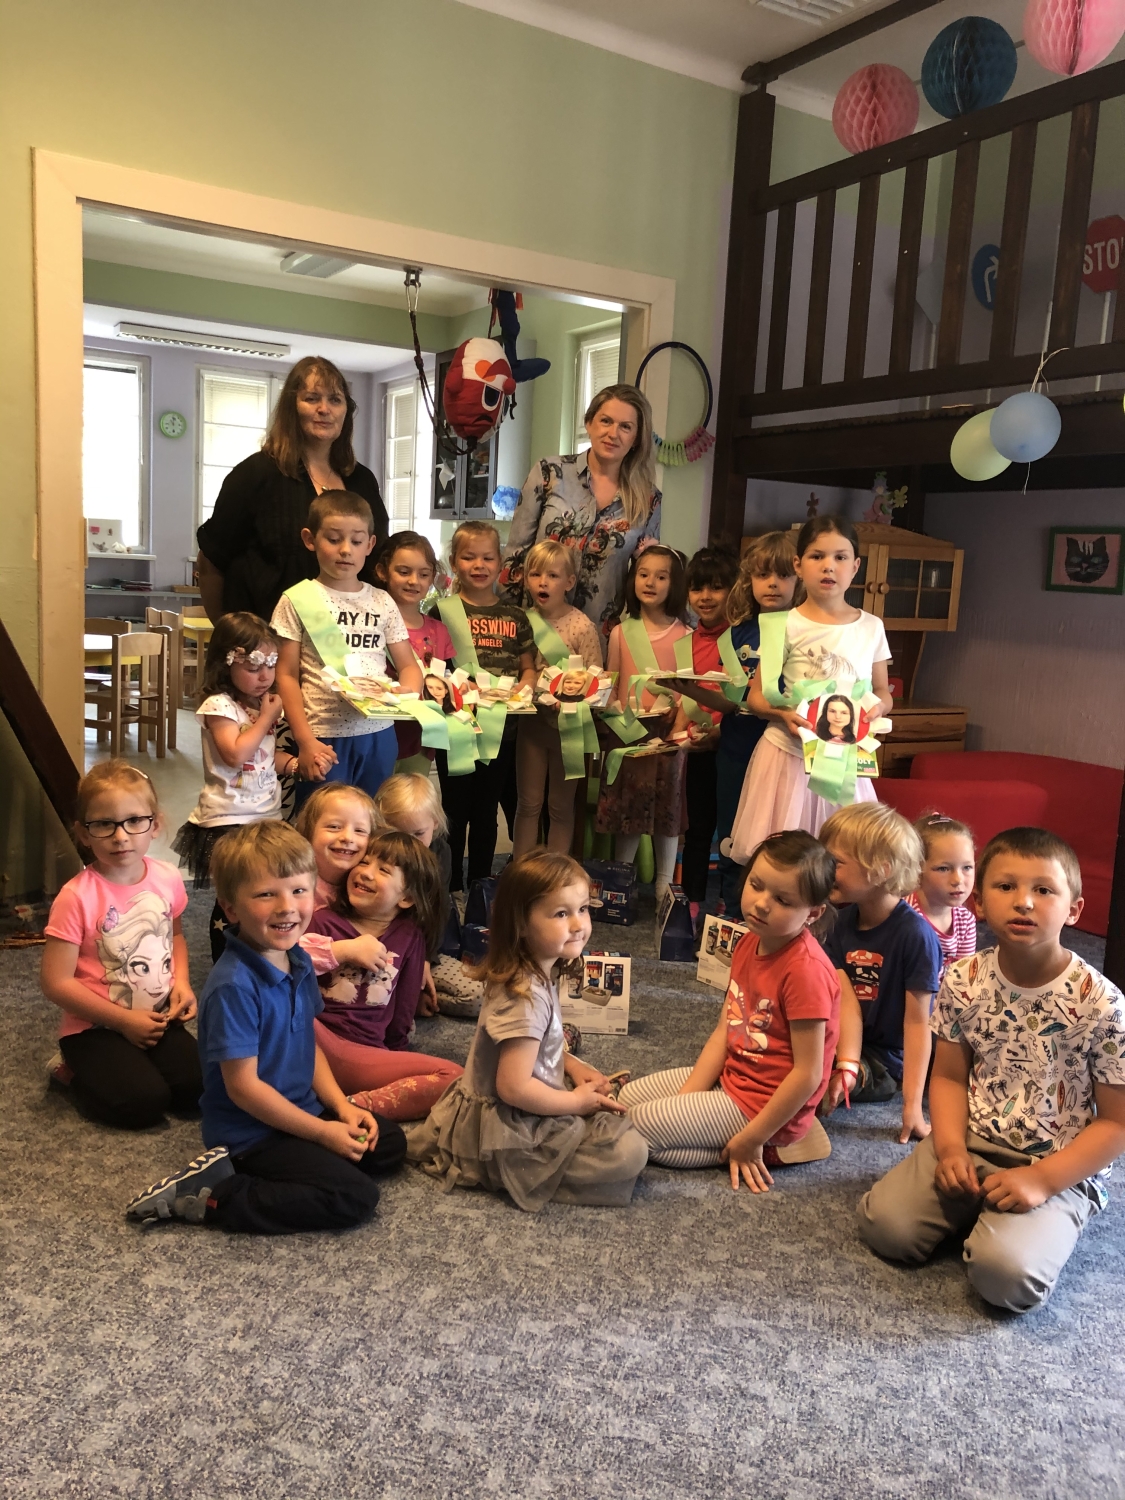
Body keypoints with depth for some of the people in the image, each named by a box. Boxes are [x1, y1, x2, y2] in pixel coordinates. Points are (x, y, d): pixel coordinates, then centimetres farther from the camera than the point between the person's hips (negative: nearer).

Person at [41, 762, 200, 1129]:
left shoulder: (167, 879, -3)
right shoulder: (77, 898, -19)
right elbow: (56, 982, -17)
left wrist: (182, 982, -2)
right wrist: (124, 1020, -16)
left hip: (158, 1017, 5)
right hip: (95, 1026, -5)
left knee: (196, 1088, -14)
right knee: (144, 1102, -23)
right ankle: (73, 1069, 8)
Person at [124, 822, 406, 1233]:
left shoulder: (298, 963, -1)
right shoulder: (234, 987, -27)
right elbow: (243, 1087, -24)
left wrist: (342, 1107, -1)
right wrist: (323, 1132, -17)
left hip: (299, 1110, 9)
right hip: (250, 1132, -9)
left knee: (389, 1143, 13)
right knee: (356, 1196, -16)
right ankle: (207, 1197, -9)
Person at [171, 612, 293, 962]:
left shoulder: (263, 704, 11)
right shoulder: (219, 705, -12)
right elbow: (235, 753, -26)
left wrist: (296, 763, -1)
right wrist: (266, 718, -15)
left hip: (267, 815, 7)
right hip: (229, 819, -7)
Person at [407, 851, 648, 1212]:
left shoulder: (538, 975, 2)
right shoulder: (526, 996, -27)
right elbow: (514, 1087, -28)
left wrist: (573, 1067, 4)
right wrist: (578, 1101, -14)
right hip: (505, 1135, -10)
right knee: (629, 1153, -17)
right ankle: (525, 1175, -7)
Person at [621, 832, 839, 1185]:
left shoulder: (806, 969, -27)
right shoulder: (749, 944, 0)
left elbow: (808, 1073, -25)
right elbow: (725, 1030, 1)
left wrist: (751, 1139, -19)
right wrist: (685, 1100, -6)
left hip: (762, 1102, -9)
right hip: (730, 1077, 9)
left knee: (640, 1126, -11)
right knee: (628, 1097, 11)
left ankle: (771, 1148, -4)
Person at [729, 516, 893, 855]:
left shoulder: (871, 627, 5)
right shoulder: (787, 626, -4)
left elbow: (882, 691, 14)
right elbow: (756, 694, -1)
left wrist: (875, 708, -8)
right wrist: (783, 714, -20)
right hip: (790, 754, -2)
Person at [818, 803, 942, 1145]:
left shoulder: (914, 934, -20)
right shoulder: (845, 920, -1)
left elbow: (918, 1021, -18)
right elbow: (847, 1000, -11)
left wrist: (912, 1104, -19)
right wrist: (846, 1066, -26)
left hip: (886, 1058, -6)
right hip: (849, 1045, 7)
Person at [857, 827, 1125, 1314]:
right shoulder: (963, 981, -5)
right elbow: (949, 1077, 5)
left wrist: (1042, 1180, -19)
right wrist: (951, 1148, -12)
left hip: (1060, 1169, -3)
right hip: (971, 1145, 3)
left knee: (1007, 1273, -27)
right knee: (885, 1224, -16)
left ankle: (1038, 1223, 6)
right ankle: (975, 1211, 10)